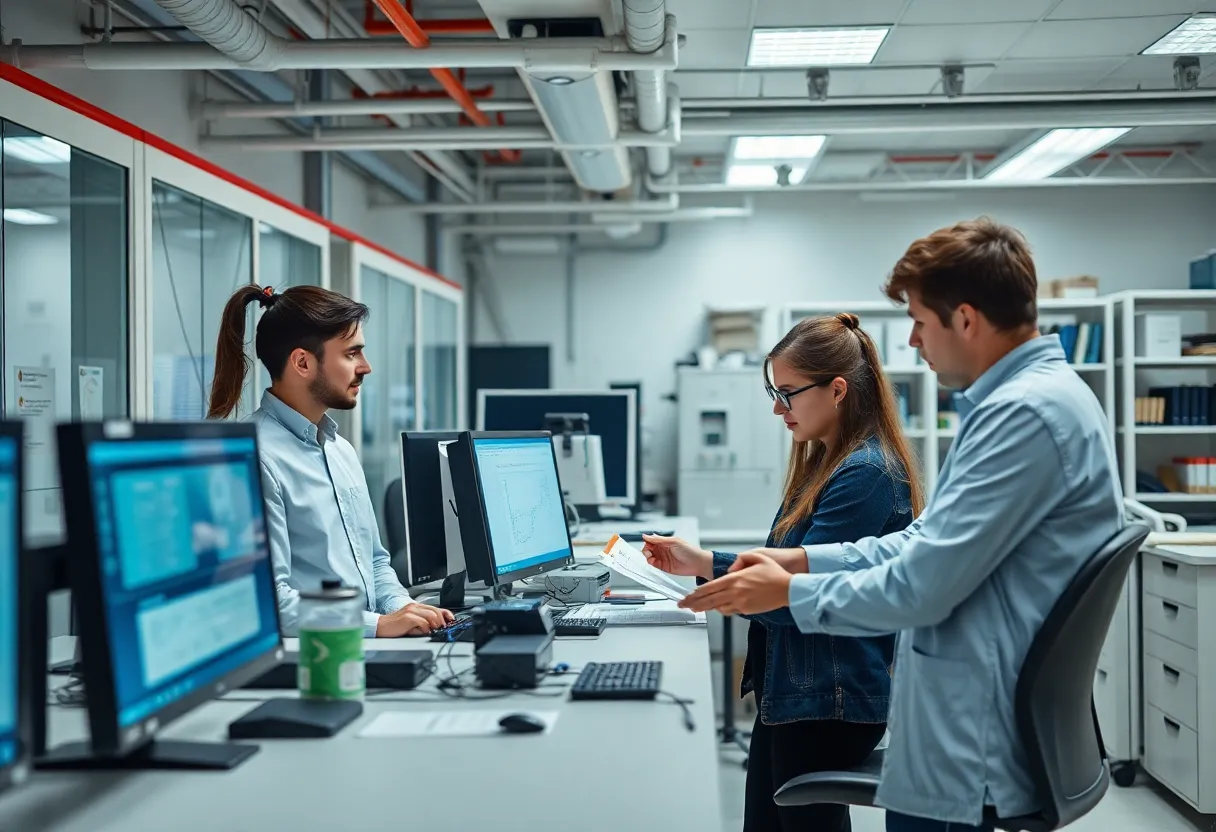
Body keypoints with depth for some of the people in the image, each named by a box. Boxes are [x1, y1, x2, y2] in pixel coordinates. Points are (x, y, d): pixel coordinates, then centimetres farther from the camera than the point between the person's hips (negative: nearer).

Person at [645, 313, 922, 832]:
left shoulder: (865, 476, -20)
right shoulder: (826, 463, 12)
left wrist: (703, 568, -20)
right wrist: (702, 561, 6)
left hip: (830, 703, -10)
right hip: (791, 691, 10)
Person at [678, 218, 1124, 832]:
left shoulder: (1026, 412, -22)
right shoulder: (1031, 395, 12)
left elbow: (920, 587, -23)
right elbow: (929, 542, 16)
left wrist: (789, 591, -8)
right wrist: (802, 559, 8)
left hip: (971, 756, -10)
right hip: (966, 731, 10)